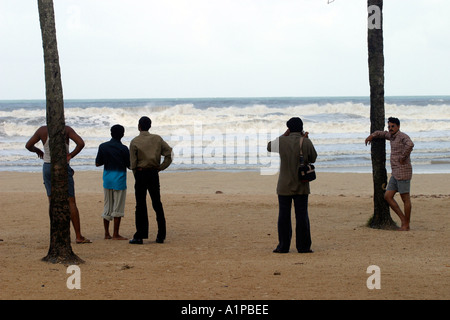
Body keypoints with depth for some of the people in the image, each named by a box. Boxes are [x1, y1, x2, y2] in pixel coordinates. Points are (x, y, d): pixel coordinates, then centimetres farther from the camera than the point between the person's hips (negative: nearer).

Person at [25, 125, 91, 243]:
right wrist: (70, 155, -5)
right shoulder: (66, 129, -6)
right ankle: (79, 236, -2)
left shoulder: (42, 130, 1)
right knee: (71, 201, 0)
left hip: (48, 167, 2)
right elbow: (81, 143, -17)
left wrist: (37, 150, 26)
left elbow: (28, 145, 7)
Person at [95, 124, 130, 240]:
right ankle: (115, 234, 1)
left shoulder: (103, 147, 1)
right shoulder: (123, 149, -10)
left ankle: (107, 233, 13)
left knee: (107, 206, 12)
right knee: (118, 207, 1)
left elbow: (97, 163, 5)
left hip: (107, 179, 4)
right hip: (119, 180, -4)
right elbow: (129, 165, -5)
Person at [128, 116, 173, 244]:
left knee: (141, 205, -1)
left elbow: (133, 163, -6)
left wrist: (136, 176, 8)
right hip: (154, 173, 3)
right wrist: (160, 167, 5)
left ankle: (140, 236, -2)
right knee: (157, 204, 9)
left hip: (141, 173, -3)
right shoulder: (157, 139, 4)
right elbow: (169, 153, 0)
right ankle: (161, 235, 8)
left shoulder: (135, 142, -6)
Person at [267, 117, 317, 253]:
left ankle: (283, 246, 7)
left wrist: (284, 135, 12)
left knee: (284, 216, 5)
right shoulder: (306, 143, -7)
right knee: (302, 215, 4)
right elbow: (313, 159, 7)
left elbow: (269, 147, 15)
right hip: (301, 186, 0)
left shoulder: (281, 141, -6)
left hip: (284, 186, 0)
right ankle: (303, 246, 4)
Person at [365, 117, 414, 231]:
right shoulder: (392, 136, 16)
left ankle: (406, 225, 4)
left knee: (405, 199, -2)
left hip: (403, 172, -10)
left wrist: (403, 157, -24)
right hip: (395, 174, 10)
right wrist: (372, 135, 23)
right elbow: (383, 134, 38)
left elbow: (410, 144, -34)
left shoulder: (403, 136, -12)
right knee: (388, 196, 6)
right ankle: (403, 219, 9)